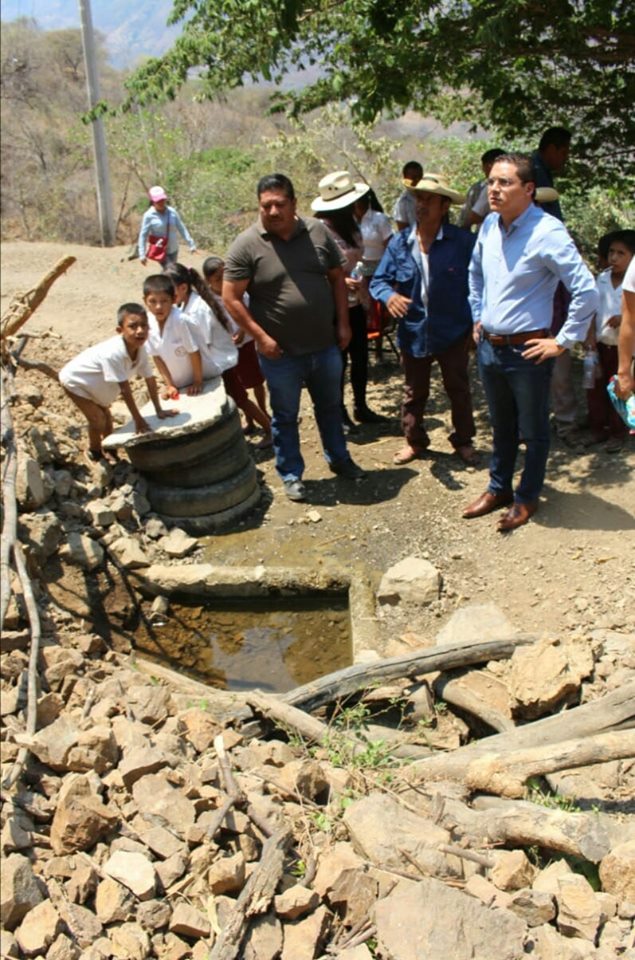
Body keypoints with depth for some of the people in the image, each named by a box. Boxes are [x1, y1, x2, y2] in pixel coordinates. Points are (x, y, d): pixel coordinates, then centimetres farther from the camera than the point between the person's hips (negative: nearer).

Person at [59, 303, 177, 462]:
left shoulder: (141, 350, -19)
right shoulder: (113, 353, -42)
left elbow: (150, 379, -9)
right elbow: (125, 389, -37)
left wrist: (159, 410, -5)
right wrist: (138, 419, -30)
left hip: (94, 384, 8)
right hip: (75, 380, -8)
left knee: (106, 416, 17)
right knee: (98, 419, -10)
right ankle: (95, 453, 15)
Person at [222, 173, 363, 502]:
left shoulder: (318, 231, -2)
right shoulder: (246, 245, -13)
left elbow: (337, 278, 7)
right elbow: (231, 297, -12)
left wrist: (343, 323, 2)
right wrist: (260, 337, -16)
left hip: (325, 346, 4)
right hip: (280, 353, -3)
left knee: (330, 406, 22)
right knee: (285, 416, 12)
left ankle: (338, 458, 42)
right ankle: (291, 474, 29)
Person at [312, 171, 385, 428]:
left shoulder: (352, 226, 5)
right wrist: (340, 281, -31)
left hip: (355, 305, 7)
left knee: (360, 358, 15)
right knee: (338, 362, 6)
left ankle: (361, 408, 32)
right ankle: (340, 414, 22)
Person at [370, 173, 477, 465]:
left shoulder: (463, 241, -12)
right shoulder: (399, 243, -4)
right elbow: (378, 280, -3)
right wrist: (389, 296, -25)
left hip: (454, 331, -2)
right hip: (414, 332, 2)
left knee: (458, 389, 15)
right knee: (414, 392, 17)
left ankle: (463, 440, 33)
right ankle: (414, 440, 35)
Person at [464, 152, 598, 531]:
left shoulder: (547, 233, -19)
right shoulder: (490, 226, 2)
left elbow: (586, 290, -21)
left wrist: (564, 341, -16)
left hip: (527, 352, -6)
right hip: (489, 347, 6)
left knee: (533, 430, 11)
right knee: (501, 426, 22)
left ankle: (527, 498, 29)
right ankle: (499, 489, 38)